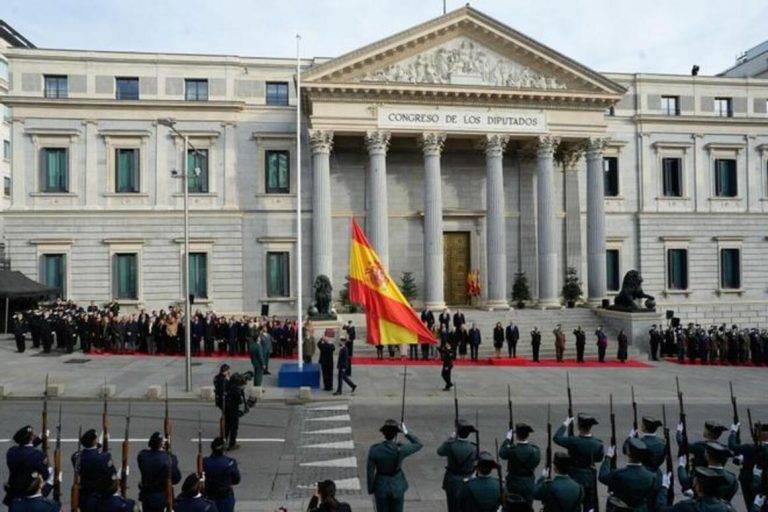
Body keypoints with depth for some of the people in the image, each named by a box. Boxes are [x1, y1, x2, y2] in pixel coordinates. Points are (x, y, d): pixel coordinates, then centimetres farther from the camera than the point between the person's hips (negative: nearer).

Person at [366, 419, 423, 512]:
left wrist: (370, 489, 4)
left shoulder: (374, 450, -20)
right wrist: (406, 433, -2)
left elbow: (370, 471, -11)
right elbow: (419, 444, -6)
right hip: (397, 487, -1)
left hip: (381, 487, 1)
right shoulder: (400, 449, -23)